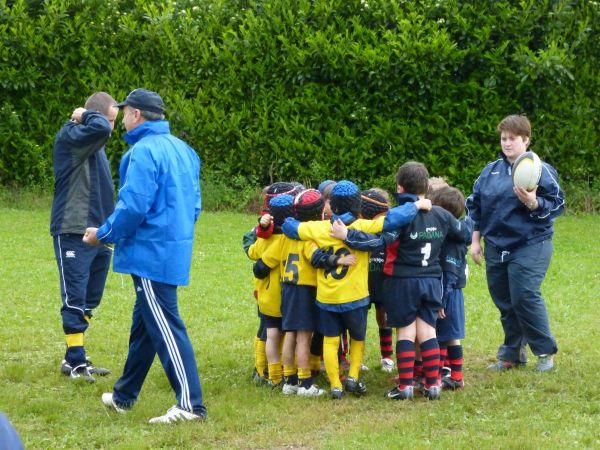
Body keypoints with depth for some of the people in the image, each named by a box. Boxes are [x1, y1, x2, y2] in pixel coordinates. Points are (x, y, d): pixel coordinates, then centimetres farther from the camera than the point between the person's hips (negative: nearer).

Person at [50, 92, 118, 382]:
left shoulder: (94, 144, 17)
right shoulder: (69, 137, -11)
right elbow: (100, 128, -32)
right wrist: (84, 116, -12)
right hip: (73, 233, -9)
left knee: (89, 300, 12)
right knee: (75, 299, -6)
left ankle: (74, 358, 19)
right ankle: (76, 361, -2)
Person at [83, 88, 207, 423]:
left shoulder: (144, 151, -16)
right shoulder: (181, 149, 11)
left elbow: (133, 207, -21)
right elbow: (193, 204, 17)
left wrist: (103, 235, -7)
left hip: (151, 253, -9)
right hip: (174, 249, 9)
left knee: (165, 327, -7)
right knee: (144, 322, 18)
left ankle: (190, 404, -8)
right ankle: (124, 395, 30)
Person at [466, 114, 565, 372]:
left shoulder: (540, 169, -5)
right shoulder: (491, 171, 11)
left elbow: (556, 205, -8)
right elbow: (475, 205, 18)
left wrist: (533, 203, -26)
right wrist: (475, 240, 13)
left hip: (530, 246, -6)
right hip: (496, 247, 6)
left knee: (525, 297, -14)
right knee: (504, 302, 10)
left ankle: (545, 351, 2)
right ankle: (511, 355, 22)